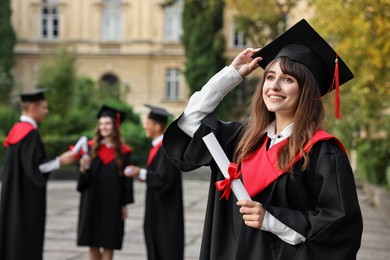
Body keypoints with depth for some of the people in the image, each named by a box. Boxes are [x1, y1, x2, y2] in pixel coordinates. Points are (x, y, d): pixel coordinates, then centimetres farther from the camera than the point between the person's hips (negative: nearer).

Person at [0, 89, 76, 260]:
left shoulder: (17, 130, 12)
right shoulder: (30, 133, -17)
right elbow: (33, 166, -22)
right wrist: (60, 161, -16)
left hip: (14, 198, 9)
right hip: (28, 199, -9)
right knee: (26, 240, -3)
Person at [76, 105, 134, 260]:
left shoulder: (124, 152, -2)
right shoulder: (91, 147, 2)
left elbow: (127, 179, 1)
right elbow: (84, 179, 0)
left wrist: (124, 205, -1)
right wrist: (83, 168, -22)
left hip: (112, 203, -2)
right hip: (92, 202, 2)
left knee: (108, 243, 2)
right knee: (92, 242, 5)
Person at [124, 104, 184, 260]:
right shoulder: (157, 146, 11)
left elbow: (164, 178, -24)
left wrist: (140, 173, -18)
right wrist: (139, 174, 3)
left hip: (165, 210, -10)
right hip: (156, 208, 10)